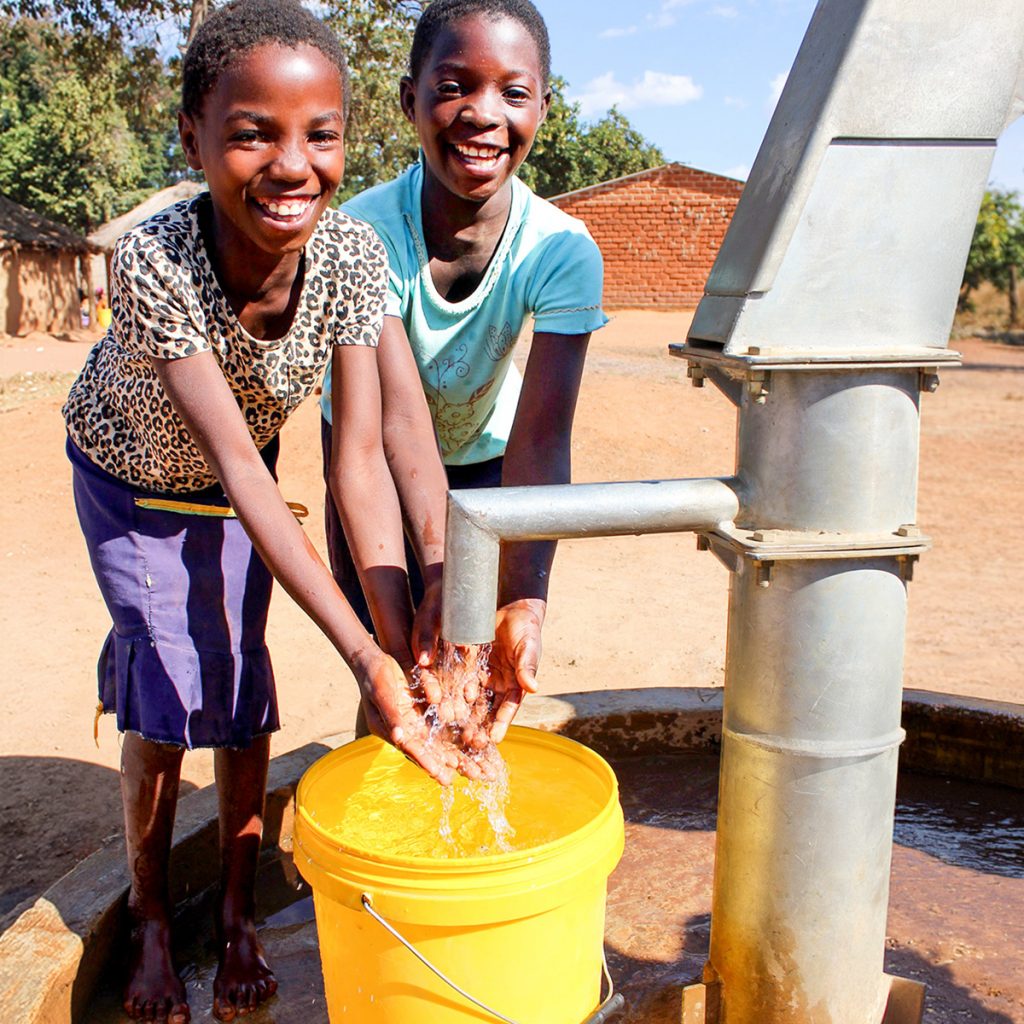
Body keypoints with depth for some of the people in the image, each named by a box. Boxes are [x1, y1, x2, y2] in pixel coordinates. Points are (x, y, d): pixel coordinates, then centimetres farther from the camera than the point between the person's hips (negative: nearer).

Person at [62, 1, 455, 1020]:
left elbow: (363, 452, -32)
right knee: (163, 697, -3)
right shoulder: (151, 262, -39)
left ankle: (237, 913, 25)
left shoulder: (352, 254, -30)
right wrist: (362, 651, -49)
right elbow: (238, 467, -42)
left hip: (240, 475, 3)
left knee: (242, 685, 4)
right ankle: (149, 923, 22)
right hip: (130, 472, -2)